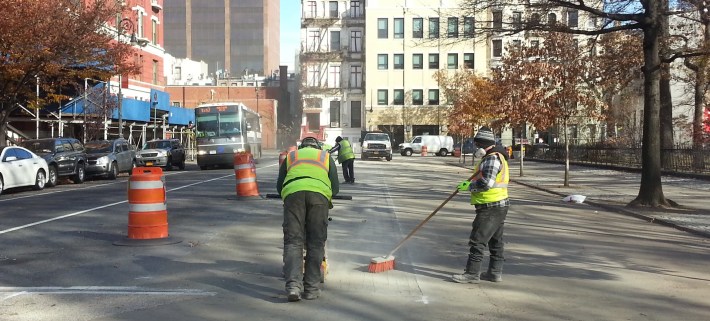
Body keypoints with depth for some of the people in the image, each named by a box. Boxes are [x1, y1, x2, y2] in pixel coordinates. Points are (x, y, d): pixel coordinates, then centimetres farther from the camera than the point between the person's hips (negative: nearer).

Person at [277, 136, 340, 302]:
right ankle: (311, 288, 4)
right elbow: (335, 187, 25)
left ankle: (293, 285, -13)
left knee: (293, 242, 1)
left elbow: (279, 185, 29)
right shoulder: (326, 157, 33)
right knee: (316, 243, 6)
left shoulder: (290, 156, 34)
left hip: (293, 193, 0)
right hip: (319, 194, 0)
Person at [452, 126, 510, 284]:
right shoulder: (496, 157, 16)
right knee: (495, 241, 15)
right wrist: (469, 183, 10)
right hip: (499, 206, 11)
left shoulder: (492, 159, -18)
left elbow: (486, 184, -25)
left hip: (491, 207, -11)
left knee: (477, 240, -7)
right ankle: (495, 272, 23)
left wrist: (468, 186, -12)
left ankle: (472, 273, -4)